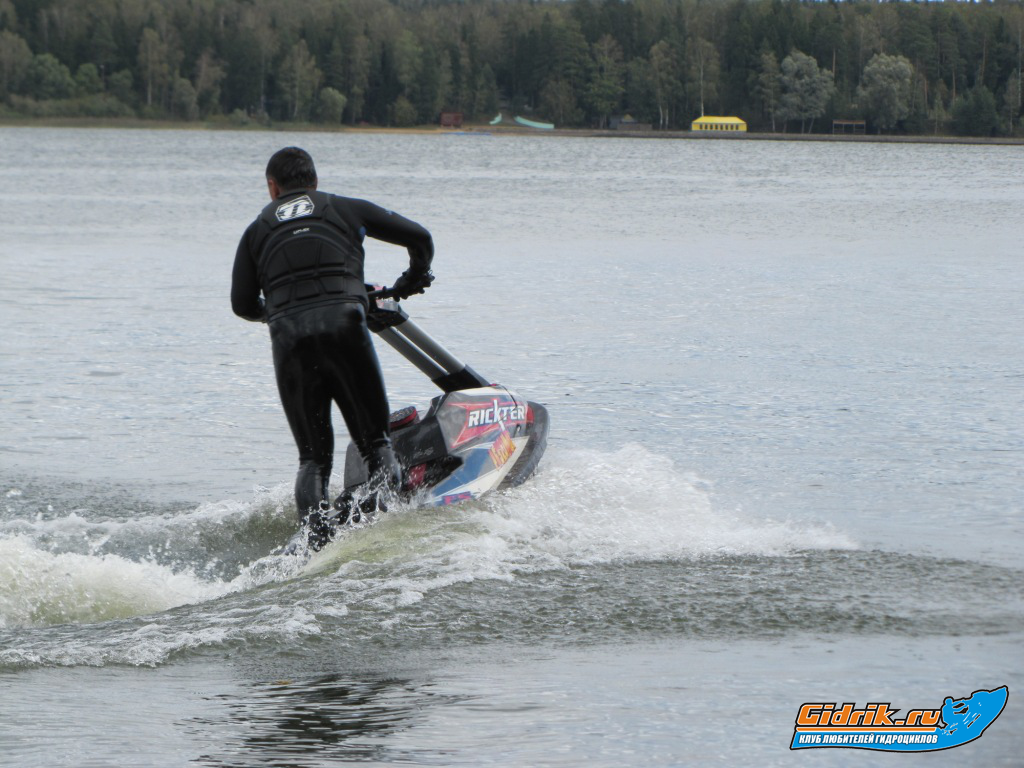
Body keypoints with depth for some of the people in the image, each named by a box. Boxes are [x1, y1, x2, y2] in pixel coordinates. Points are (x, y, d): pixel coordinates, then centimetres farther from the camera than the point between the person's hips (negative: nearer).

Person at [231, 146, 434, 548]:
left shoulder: (258, 230, 22)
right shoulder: (347, 209, 22)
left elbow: (243, 304, 16)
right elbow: (419, 237, 20)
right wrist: (412, 281, 40)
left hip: (289, 337, 1)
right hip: (343, 322, -1)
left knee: (313, 456, 8)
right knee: (375, 439, 9)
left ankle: (316, 536, -14)